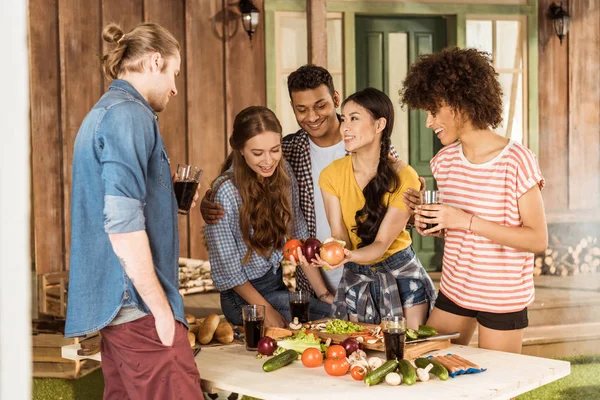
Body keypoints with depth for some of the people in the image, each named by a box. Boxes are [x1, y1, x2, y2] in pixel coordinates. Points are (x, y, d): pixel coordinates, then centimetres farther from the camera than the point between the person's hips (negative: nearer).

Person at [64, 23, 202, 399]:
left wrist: (174, 199, 22)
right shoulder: (129, 114, -12)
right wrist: (161, 308, -16)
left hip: (116, 306, 10)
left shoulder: (103, 112, 19)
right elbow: (123, 222, -20)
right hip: (138, 303, -10)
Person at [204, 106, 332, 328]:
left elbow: (300, 237, 2)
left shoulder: (284, 175, -3)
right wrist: (266, 311, -16)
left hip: (277, 282, 6)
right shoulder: (225, 191, -21)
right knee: (331, 316, -19)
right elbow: (226, 265, -16)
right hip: (244, 293, -6)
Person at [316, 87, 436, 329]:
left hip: (401, 274, -2)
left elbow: (381, 243, -18)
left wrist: (351, 256, -39)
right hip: (356, 278, 2)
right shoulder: (332, 174, -10)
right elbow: (339, 236, -11)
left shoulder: (404, 178, -19)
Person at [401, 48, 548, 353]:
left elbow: (538, 239, -17)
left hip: (503, 301, -6)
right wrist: (433, 226, -8)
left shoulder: (516, 161, -15)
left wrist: (466, 221, -24)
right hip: (453, 291, 6)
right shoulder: (445, 161, 5)